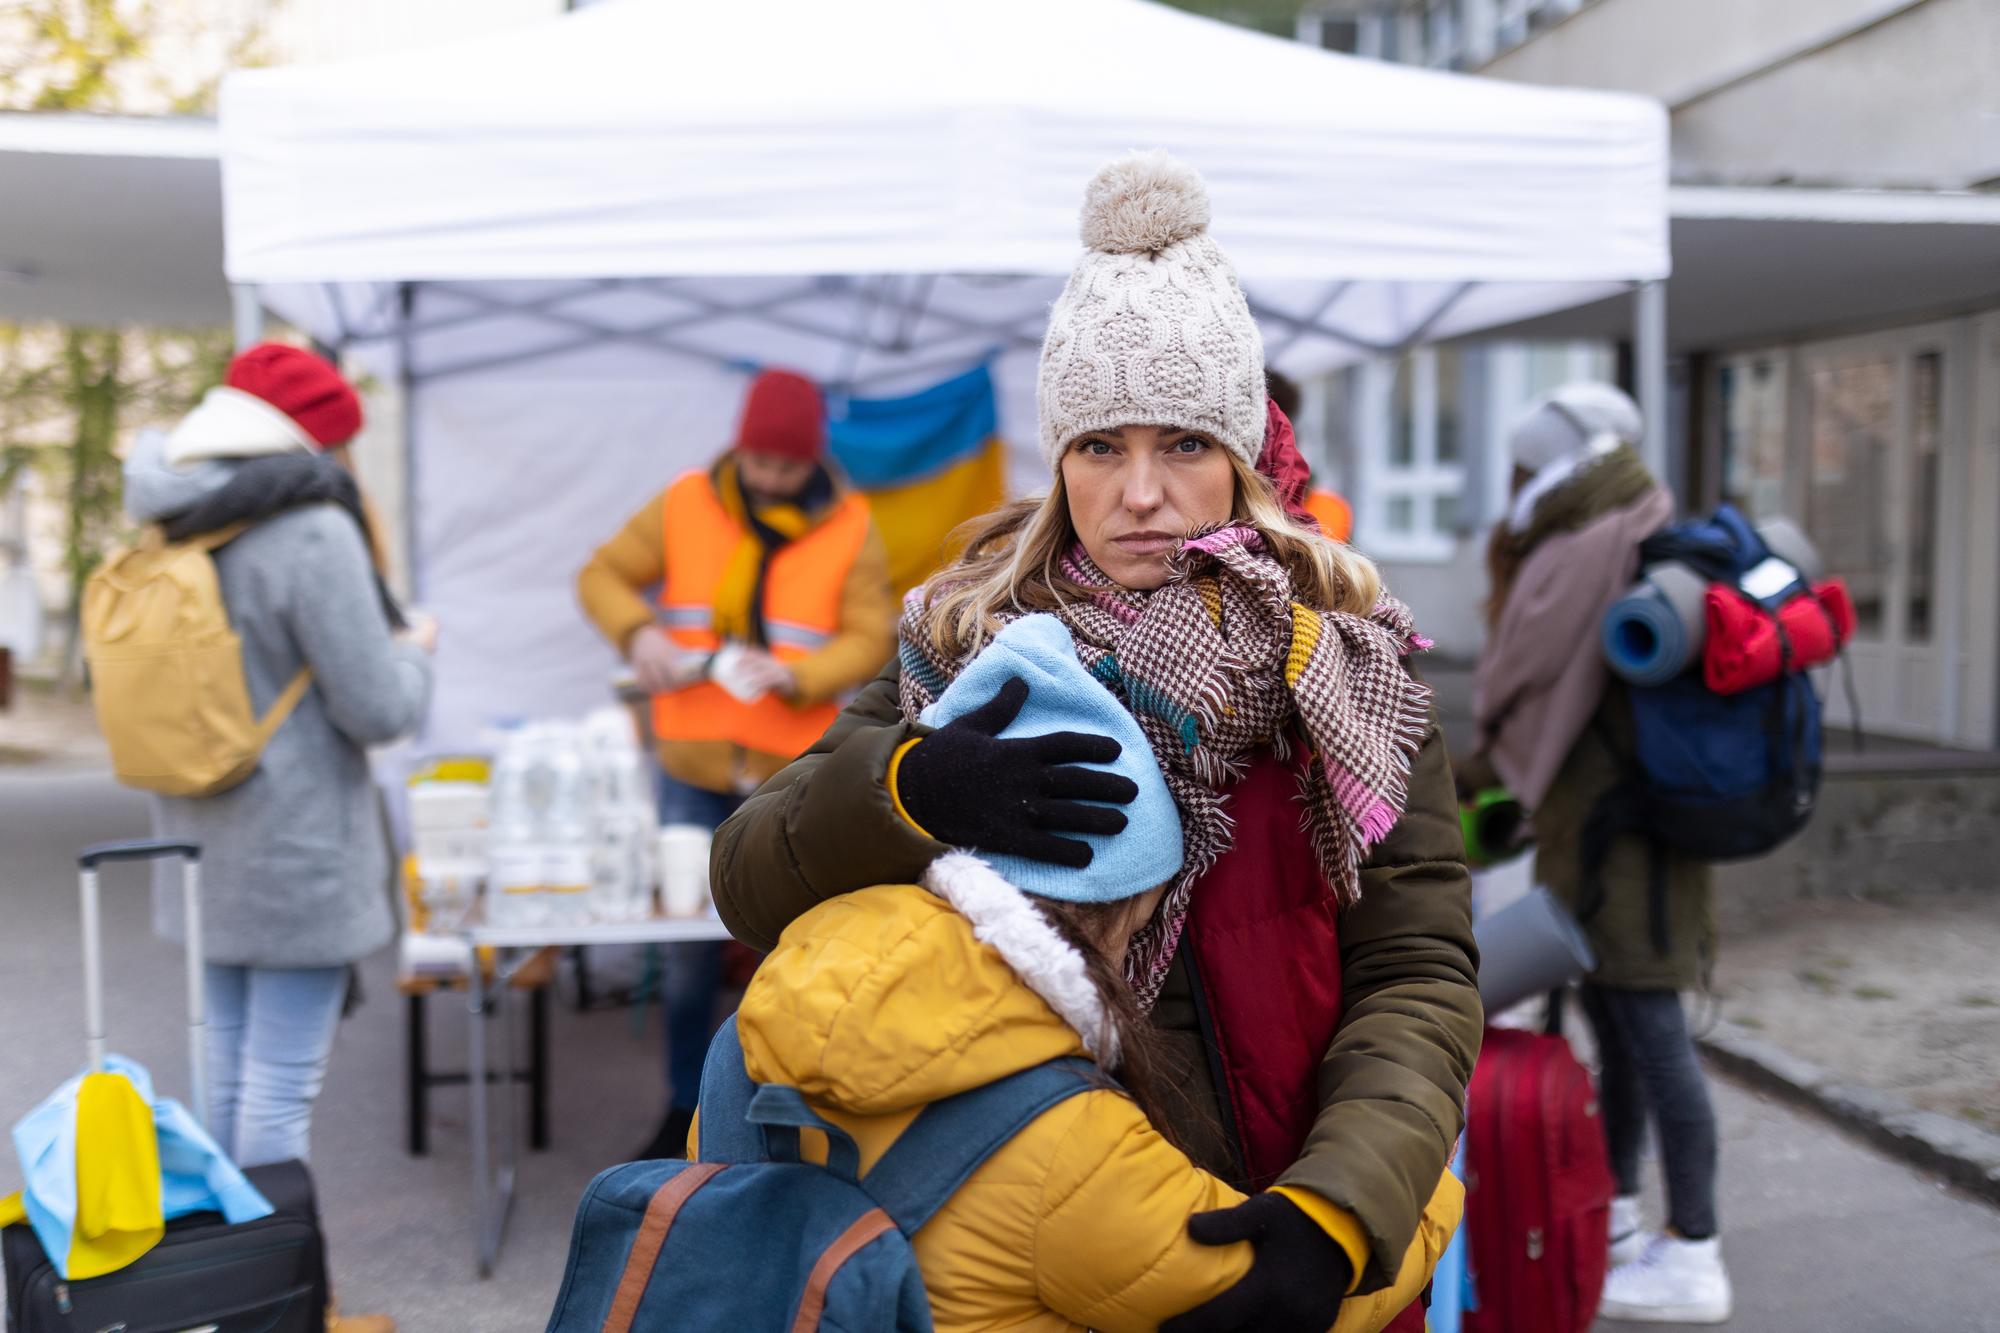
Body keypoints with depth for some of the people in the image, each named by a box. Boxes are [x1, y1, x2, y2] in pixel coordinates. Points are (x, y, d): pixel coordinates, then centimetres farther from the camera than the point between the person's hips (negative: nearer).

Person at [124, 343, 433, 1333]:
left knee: (227, 1068, 18)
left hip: (207, 844, 8)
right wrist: (413, 648, 2)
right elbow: (378, 709, -18)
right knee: (283, 1085, 1)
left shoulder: (168, 529, 4)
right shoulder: (312, 533, -19)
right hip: (298, 852, -8)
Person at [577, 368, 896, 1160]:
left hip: (797, 775, -1)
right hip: (693, 767, 1)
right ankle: (685, 1111, 27)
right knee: (688, 949, 10)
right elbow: (603, 574, 7)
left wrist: (789, 676, -21)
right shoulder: (687, 504, 1)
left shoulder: (850, 527, -1)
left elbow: (870, 638, -4)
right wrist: (637, 633, -13)